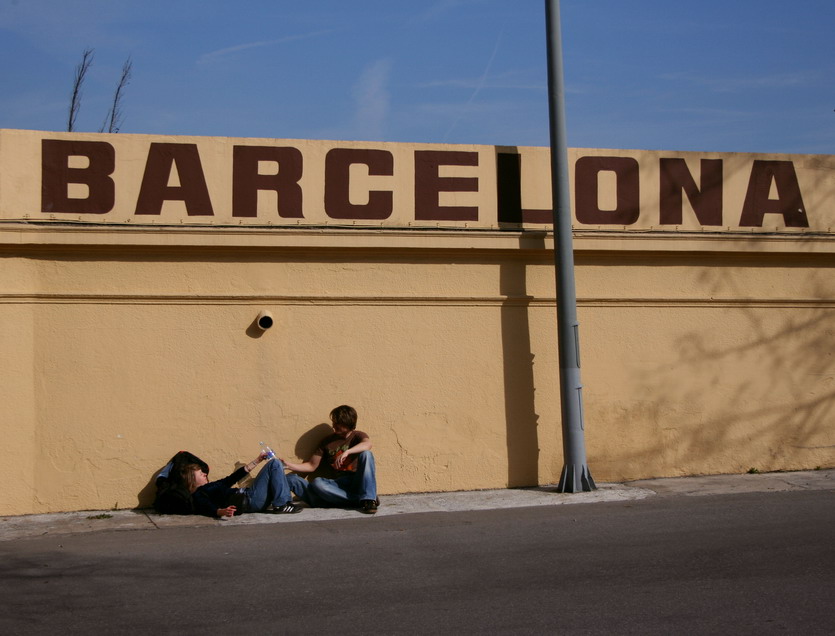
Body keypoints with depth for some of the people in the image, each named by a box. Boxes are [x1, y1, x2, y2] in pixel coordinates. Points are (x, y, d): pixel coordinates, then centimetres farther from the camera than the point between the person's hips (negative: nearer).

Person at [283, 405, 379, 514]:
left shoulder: (357, 436, 7)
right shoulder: (327, 441, 17)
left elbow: (367, 444, -19)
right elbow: (311, 466, 18)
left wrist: (347, 452, -36)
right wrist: (288, 465, 5)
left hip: (358, 481, -2)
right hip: (340, 483, 2)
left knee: (366, 454, -27)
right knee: (317, 483, -29)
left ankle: (368, 499, -34)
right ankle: (360, 499, -31)